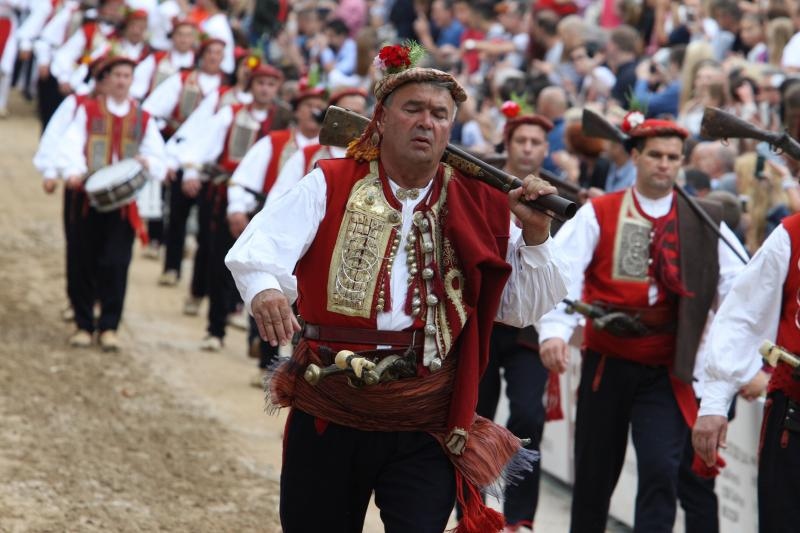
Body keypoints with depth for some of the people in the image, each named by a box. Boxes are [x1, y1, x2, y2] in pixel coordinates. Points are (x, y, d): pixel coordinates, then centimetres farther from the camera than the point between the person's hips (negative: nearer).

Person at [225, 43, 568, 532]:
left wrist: (534, 235, -8)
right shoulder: (329, 187, 1)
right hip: (326, 418, 0)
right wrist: (264, 289, -37)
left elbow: (522, 309, 8)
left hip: (425, 427, 1)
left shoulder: (478, 208, 7)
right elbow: (257, 248, -14)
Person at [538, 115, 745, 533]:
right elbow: (564, 272, -12)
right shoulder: (597, 214, 0)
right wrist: (554, 330, -28)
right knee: (595, 471, 10)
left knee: (660, 469, -13)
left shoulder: (704, 223, 5)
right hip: (607, 363, 0)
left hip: (665, 372, 0)